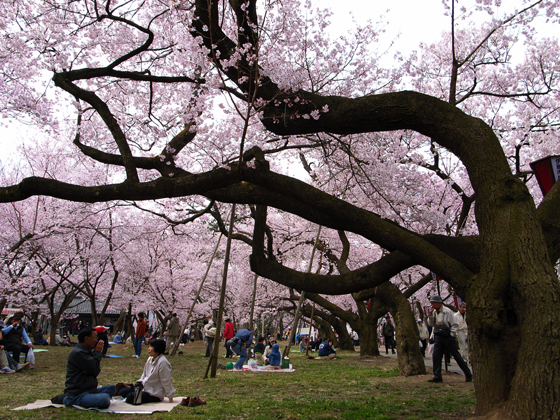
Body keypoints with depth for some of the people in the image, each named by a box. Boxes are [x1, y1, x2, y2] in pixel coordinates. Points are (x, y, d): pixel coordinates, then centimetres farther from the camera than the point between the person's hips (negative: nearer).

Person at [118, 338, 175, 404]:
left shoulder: (162, 362, -22)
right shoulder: (150, 359, 6)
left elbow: (166, 381, -19)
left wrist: (170, 396, -15)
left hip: (155, 394, -9)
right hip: (145, 387, 9)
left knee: (130, 397, -24)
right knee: (122, 392, 3)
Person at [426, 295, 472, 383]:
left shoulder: (447, 311, -12)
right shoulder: (434, 312, 9)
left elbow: (454, 325, -9)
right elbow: (432, 324, 11)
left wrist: (452, 336, -13)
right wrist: (430, 315, -3)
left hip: (448, 337, -6)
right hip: (438, 337, 6)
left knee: (456, 355, 2)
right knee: (435, 356, -4)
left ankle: (468, 375, 17)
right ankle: (437, 376, 1)